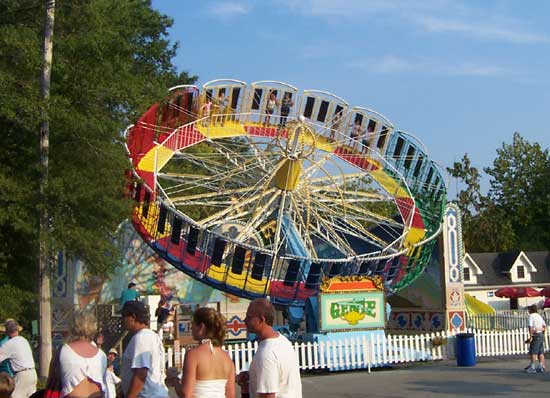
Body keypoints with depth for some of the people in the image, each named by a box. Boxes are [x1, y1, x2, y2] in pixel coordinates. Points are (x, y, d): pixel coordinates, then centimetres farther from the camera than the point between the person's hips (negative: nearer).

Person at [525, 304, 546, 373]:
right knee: (541, 352, 11)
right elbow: (544, 326, 16)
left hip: (535, 335, -8)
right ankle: (541, 367, 14)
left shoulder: (530, 316, -8)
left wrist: (531, 336, -20)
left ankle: (532, 367, -6)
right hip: (541, 334, 8)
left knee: (533, 352, -4)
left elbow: (530, 327, -19)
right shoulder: (539, 316, 15)